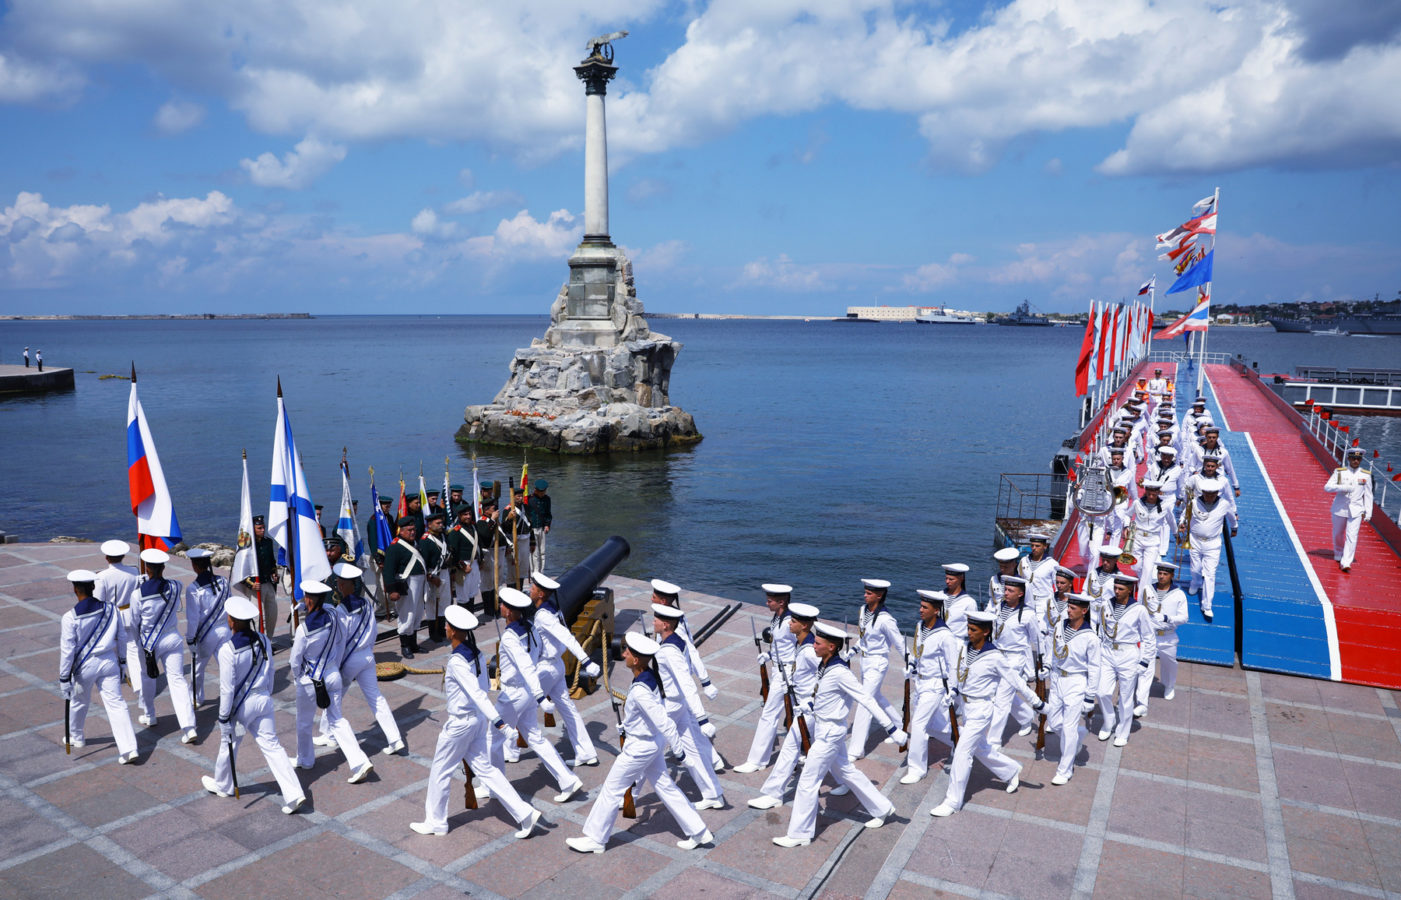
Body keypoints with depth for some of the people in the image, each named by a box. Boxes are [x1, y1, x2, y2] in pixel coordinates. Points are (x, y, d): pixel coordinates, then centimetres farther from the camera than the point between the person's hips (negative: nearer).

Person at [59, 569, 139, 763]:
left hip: (85, 666, -2)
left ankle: (76, 737, 47)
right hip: (109, 661, 2)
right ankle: (128, 747, -5)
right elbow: (122, 639, 5)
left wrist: (64, 678, -5)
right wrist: (122, 662, 17)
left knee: (78, 702, 23)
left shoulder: (70, 618, -17)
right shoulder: (111, 610, -5)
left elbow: (67, 651, -13)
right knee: (116, 703, 2)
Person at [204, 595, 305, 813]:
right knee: (272, 745, 7)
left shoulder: (228, 650, -22)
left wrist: (224, 719, -9)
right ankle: (294, 793, 0)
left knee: (228, 744, 21)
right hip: (263, 700, 5)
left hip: (240, 705, -5)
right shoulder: (264, 642, -4)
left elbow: (227, 688, -18)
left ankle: (223, 786, 46)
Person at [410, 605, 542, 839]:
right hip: (477, 719, 8)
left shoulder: (456, 662, -23)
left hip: (460, 723, -8)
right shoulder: (476, 653, 1)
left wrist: (497, 721, -34)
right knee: (485, 768, 12)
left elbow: (477, 693, -30)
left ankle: (435, 822, 30)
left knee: (440, 771, 13)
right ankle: (524, 813, 8)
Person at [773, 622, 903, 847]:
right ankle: (882, 808, 41)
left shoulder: (840, 672, -27)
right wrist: (807, 705, 5)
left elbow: (867, 701, -24)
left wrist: (892, 729, -22)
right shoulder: (822, 664, -2)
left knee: (808, 781, 0)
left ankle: (799, 834, 14)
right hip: (823, 728, 9)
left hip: (830, 733, -9)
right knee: (846, 772, 24)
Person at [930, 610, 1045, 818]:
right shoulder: (964, 648, -3)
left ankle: (953, 802, 7)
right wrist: (954, 691, 7)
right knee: (980, 748, 23)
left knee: (962, 753, -5)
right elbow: (957, 671, 14)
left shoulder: (995, 657, -19)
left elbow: (1017, 682, -10)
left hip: (980, 710, -7)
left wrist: (1037, 703, -4)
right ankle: (1012, 770, 49)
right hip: (965, 706, 7)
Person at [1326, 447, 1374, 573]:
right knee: (1338, 534, 14)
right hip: (1339, 509, 0)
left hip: (1356, 510, 0)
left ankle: (1346, 563, -12)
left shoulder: (1366, 475, 3)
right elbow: (1327, 487, -7)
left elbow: (1368, 495, 8)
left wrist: (1368, 513, 4)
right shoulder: (1339, 472, 0)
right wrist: (1343, 487, -23)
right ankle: (1338, 555, 37)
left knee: (1352, 536, -10)